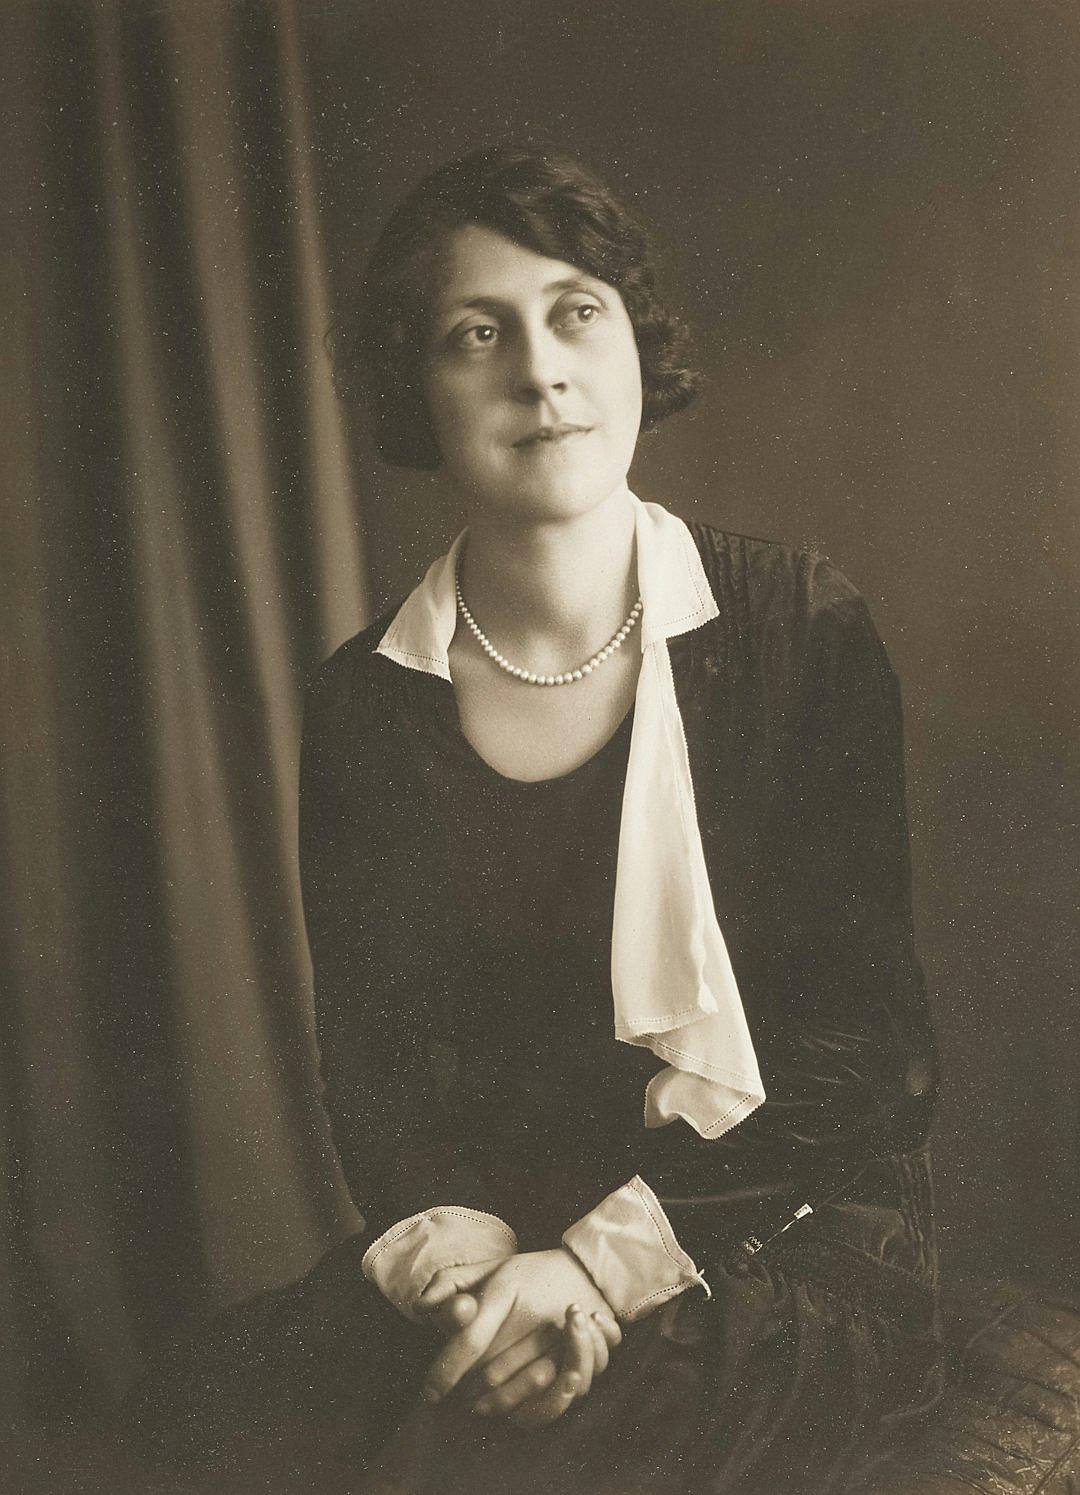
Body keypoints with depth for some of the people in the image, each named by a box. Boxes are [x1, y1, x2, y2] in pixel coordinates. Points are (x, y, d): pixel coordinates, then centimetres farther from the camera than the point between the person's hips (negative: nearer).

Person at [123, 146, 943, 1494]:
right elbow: (370, 1059, 2)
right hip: (480, 1232, 3)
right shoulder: (363, 705, 3)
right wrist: (467, 1252, -20)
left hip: (779, 1228, -2)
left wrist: (608, 1254, -20)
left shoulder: (802, 633, -4)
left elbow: (870, 1044, -8)